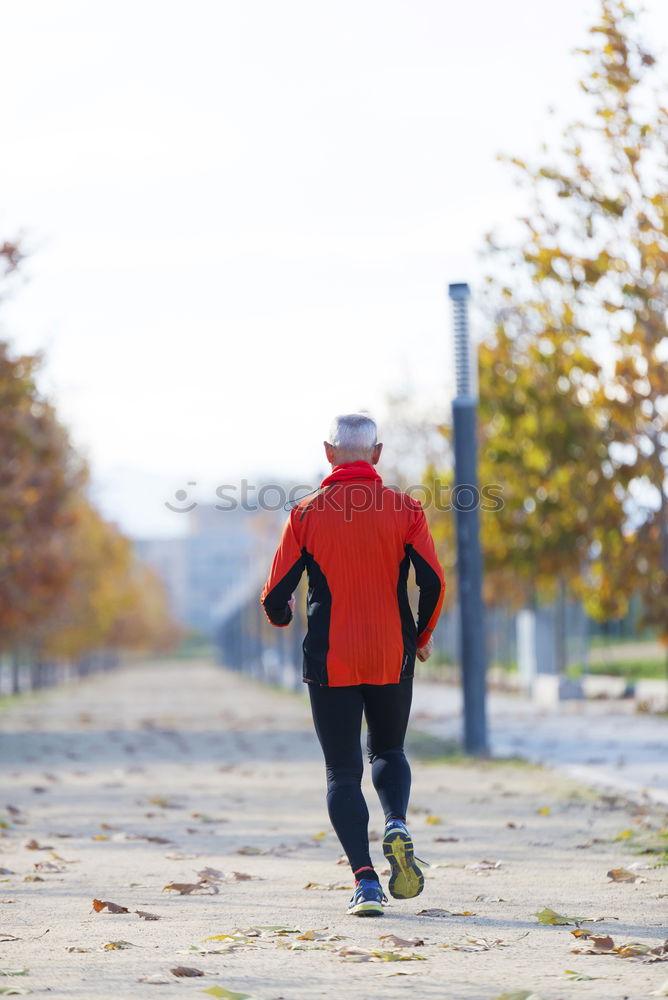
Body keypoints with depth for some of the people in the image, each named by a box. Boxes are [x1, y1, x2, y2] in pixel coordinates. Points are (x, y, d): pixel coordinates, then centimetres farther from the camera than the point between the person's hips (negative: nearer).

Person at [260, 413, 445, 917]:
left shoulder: (306, 514, -1)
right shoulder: (405, 509, 0)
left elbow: (276, 596, -3)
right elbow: (433, 581, -8)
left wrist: (282, 615, 21)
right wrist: (422, 636, 10)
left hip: (329, 661, -1)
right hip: (393, 658, 1)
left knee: (343, 770, 6)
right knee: (388, 751, 21)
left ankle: (365, 879, -9)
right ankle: (397, 825, -9)